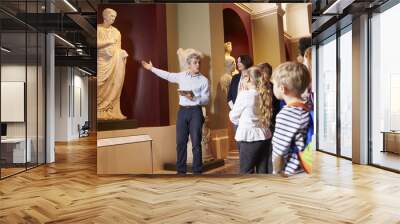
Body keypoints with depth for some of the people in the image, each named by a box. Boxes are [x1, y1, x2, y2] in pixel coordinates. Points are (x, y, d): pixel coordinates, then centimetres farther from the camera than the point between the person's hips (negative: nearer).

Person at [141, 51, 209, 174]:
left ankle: (197, 171, 10)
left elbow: (206, 100, -5)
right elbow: (167, 75, 20)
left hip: (195, 111, -3)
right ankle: (180, 170, 17)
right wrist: (152, 68, 24)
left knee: (196, 142, 0)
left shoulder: (203, 80, -1)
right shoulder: (181, 76, 8)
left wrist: (193, 98, -22)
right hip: (182, 111, 3)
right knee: (180, 142, 6)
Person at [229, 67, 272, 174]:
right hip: (264, 137, 6)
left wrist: (240, 121, 21)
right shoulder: (265, 95, 7)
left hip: (249, 138, -6)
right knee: (263, 172, 12)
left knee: (246, 172, 5)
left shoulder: (244, 95, -11)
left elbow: (233, 117, -1)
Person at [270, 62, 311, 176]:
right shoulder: (307, 108, 1)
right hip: (304, 169, 8)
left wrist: (277, 173, -6)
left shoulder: (286, 114, -23)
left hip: (290, 173, -8)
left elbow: (279, 153, -20)